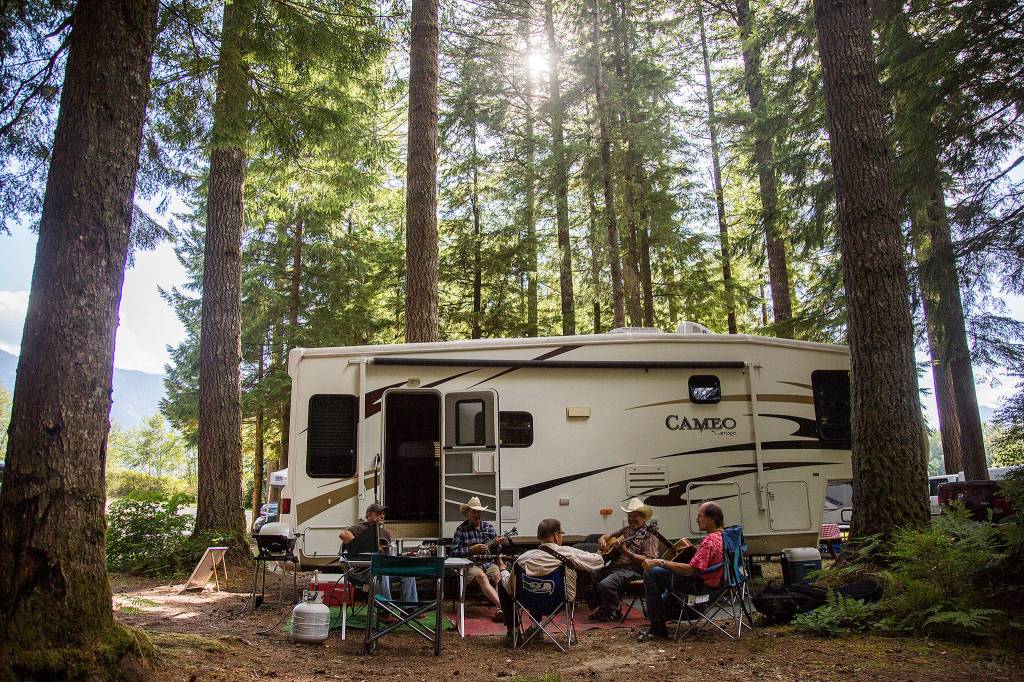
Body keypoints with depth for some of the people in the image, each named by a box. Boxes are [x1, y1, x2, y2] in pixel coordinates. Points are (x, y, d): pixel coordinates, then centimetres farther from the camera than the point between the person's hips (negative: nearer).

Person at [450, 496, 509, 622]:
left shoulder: (489, 527, 13)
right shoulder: (461, 529, 3)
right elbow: (454, 552, -4)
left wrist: (498, 543, -7)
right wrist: (473, 549, -14)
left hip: (489, 563, 3)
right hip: (471, 565, -3)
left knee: (499, 576, -29)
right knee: (481, 576, -35)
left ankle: (499, 608, -40)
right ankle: (501, 605, -45)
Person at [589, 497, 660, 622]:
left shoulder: (649, 535, -4)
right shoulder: (626, 529, 20)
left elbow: (648, 561, -14)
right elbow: (606, 536, 30)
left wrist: (626, 552, -23)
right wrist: (602, 540, 5)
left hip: (632, 570, -8)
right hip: (614, 565, 8)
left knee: (605, 584, -29)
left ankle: (612, 612, -1)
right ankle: (603, 608, 11)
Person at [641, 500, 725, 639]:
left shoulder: (710, 540, -25)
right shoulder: (722, 535, 6)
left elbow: (691, 569, -31)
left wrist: (660, 562, -30)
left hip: (700, 585, -11)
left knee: (651, 573, -14)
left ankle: (658, 627, -8)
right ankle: (664, 610, 37)